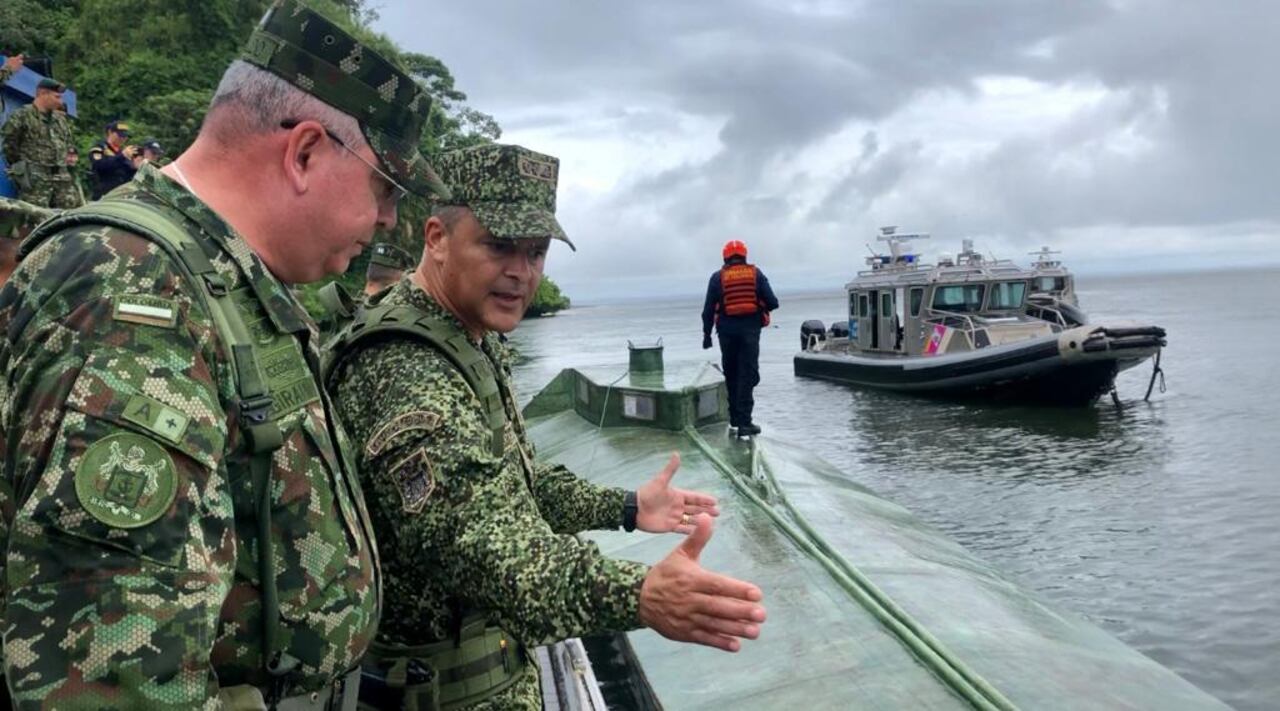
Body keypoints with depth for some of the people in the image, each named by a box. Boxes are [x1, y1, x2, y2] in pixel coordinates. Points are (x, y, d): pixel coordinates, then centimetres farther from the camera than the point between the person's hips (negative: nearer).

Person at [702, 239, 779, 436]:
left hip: (727, 330, 1)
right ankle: (743, 421, -10)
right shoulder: (756, 274, 3)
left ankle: (735, 417, 23)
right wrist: (761, 307, 19)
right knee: (747, 375, -3)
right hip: (750, 329, -1)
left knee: (731, 374, 15)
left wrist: (707, 333, 9)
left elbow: (709, 308, 1)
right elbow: (772, 303, -3)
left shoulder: (718, 277, 3)